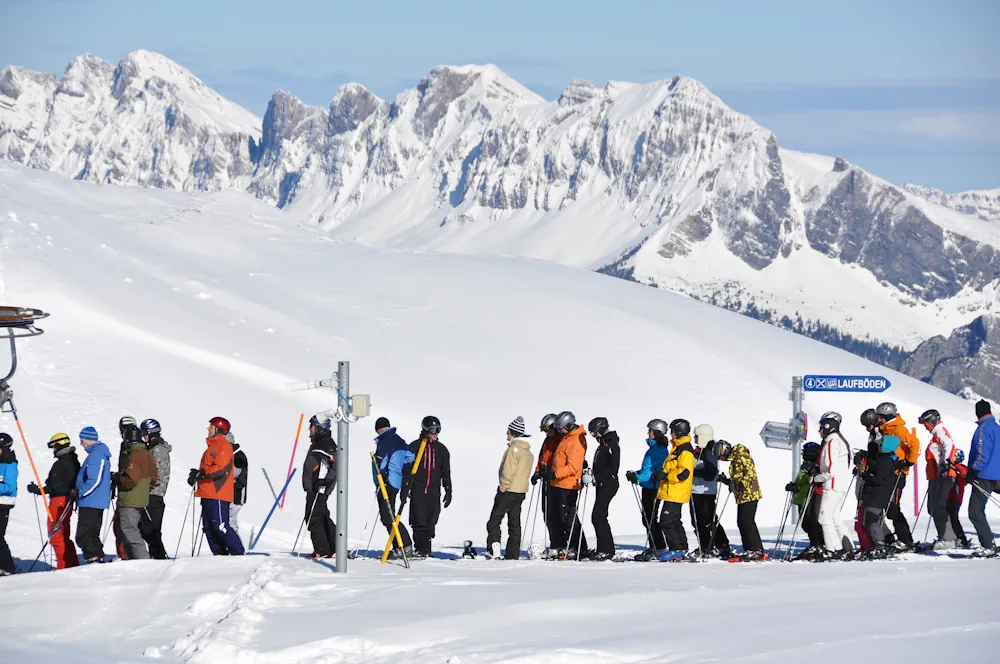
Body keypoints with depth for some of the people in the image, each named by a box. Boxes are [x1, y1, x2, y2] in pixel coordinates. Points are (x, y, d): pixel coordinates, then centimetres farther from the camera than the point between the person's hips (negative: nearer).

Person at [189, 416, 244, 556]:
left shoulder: (223, 445, -7)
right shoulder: (212, 446, 23)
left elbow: (221, 468, -19)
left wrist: (201, 473, -19)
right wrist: (196, 474, 8)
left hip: (218, 494, -10)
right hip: (208, 494, 10)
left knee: (220, 527, -14)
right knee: (209, 528, 7)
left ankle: (238, 553, -12)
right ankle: (220, 554, 9)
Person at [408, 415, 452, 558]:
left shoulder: (441, 449, 11)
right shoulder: (415, 447, 2)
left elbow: (446, 472, 16)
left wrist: (448, 491, 11)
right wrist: (404, 489, -2)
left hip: (434, 490, 3)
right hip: (417, 488, -3)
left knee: (430, 522, 1)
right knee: (419, 521, -11)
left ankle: (425, 550, 7)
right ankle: (420, 548, -12)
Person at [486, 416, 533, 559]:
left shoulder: (513, 449, -14)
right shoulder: (529, 452, 14)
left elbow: (508, 472, -20)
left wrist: (502, 489, -11)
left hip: (509, 491, -8)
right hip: (521, 492, 8)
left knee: (494, 521, -4)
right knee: (515, 524, 10)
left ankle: (493, 550, -17)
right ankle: (513, 555, 8)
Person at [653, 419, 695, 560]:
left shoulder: (685, 451, -16)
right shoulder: (678, 449, 18)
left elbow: (683, 473, -24)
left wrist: (665, 476, -21)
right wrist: (660, 474, 12)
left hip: (675, 494, -11)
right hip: (671, 492, 11)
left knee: (667, 521, -11)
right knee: (674, 522, 16)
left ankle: (676, 550, -9)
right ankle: (682, 549, 22)